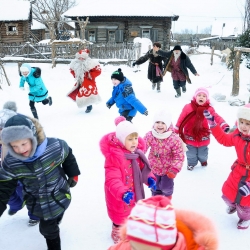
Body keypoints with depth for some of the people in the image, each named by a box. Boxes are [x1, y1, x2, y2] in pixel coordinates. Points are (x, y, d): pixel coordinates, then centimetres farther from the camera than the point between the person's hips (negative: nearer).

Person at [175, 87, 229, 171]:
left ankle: (203, 160, 56)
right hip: (190, 137, -1)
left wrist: (224, 125, -38)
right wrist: (176, 132, -2)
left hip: (203, 137, 1)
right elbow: (181, 120, -7)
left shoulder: (209, 109, -11)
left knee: (202, 154, 23)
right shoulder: (188, 108, -14)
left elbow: (217, 118, -20)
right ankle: (191, 163, 45)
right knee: (191, 154, 16)